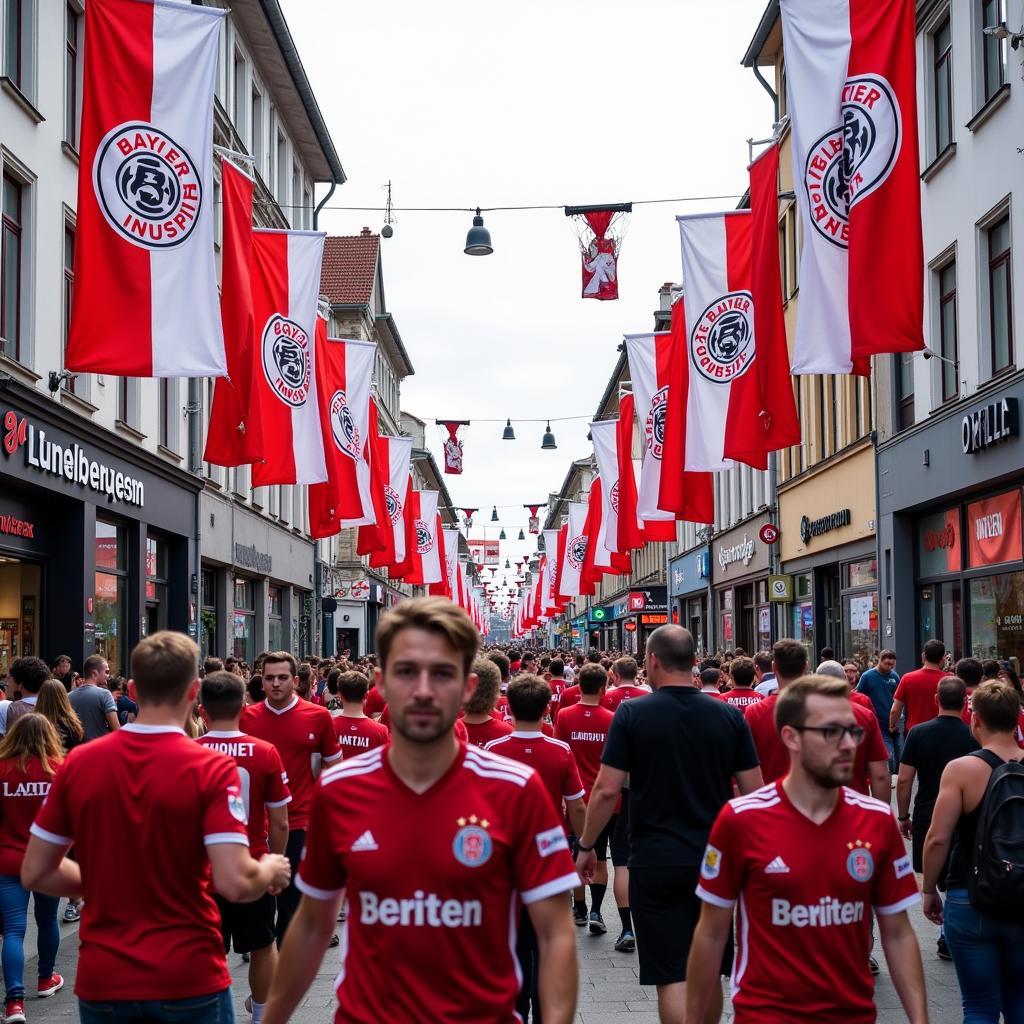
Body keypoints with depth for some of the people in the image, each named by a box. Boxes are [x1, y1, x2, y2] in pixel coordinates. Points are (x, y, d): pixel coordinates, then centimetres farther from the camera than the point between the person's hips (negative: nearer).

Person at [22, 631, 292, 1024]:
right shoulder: (211, 768, -14)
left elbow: (35, 873, 2)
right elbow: (235, 883, -21)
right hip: (188, 980, -3)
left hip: (102, 980, 3)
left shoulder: (77, 763, -4)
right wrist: (272, 869, 0)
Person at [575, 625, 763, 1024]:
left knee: (673, 976, -1)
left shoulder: (632, 714, -8)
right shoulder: (728, 716, 0)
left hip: (655, 862, -3)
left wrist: (587, 845, 3)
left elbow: (607, 790, -10)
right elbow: (753, 791, 2)